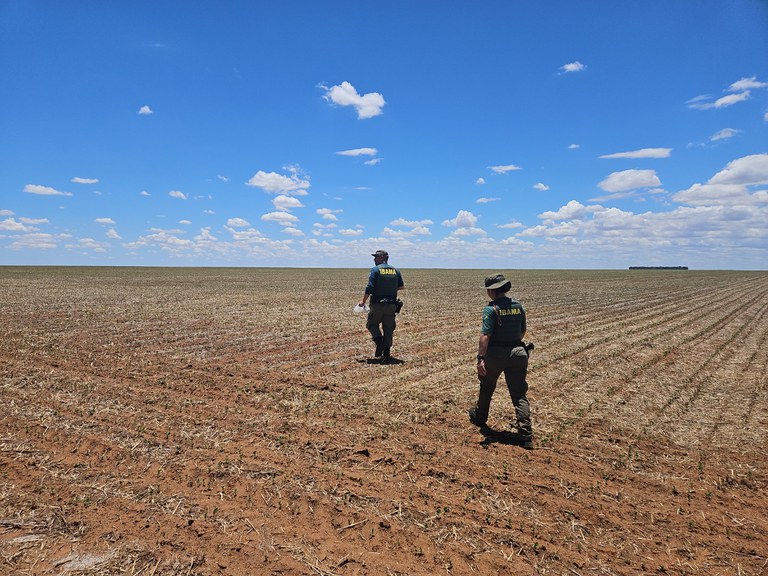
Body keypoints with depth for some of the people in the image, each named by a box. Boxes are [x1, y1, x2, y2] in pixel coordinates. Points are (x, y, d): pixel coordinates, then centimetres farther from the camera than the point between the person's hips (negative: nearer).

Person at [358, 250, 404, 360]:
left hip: (377, 304, -4)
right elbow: (401, 286, 15)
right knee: (388, 328, 10)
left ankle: (379, 340, -11)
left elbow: (370, 288, -12)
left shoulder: (375, 270, -6)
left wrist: (363, 301, -2)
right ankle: (386, 354, 8)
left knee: (372, 324, 14)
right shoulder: (395, 270, 9)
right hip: (391, 305, 4)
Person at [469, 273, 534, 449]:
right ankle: (526, 436, -4)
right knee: (519, 394, 4)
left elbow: (485, 335, -23)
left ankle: (480, 417, 43)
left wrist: (480, 358, -25)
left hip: (495, 354, -4)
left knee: (487, 387, 22)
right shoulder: (518, 306, 4)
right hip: (517, 353, 4)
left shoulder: (491, 309, -13)